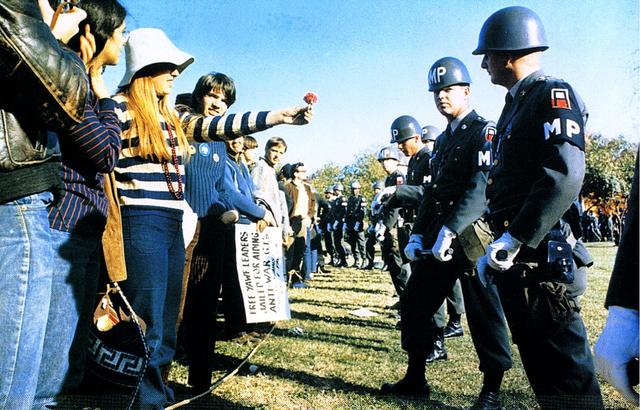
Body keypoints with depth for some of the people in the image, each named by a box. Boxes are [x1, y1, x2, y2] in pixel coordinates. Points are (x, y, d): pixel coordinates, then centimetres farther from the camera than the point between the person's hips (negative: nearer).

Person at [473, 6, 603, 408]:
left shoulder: (553, 95, -10)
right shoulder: (516, 103, 18)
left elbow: (565, 176, -24)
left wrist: (513, 239, -22)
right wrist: (498, 244, 18)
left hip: (538, 253, -9)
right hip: (512, 253, 9)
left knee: (562, 361, 1)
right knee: (536, 356, 18)